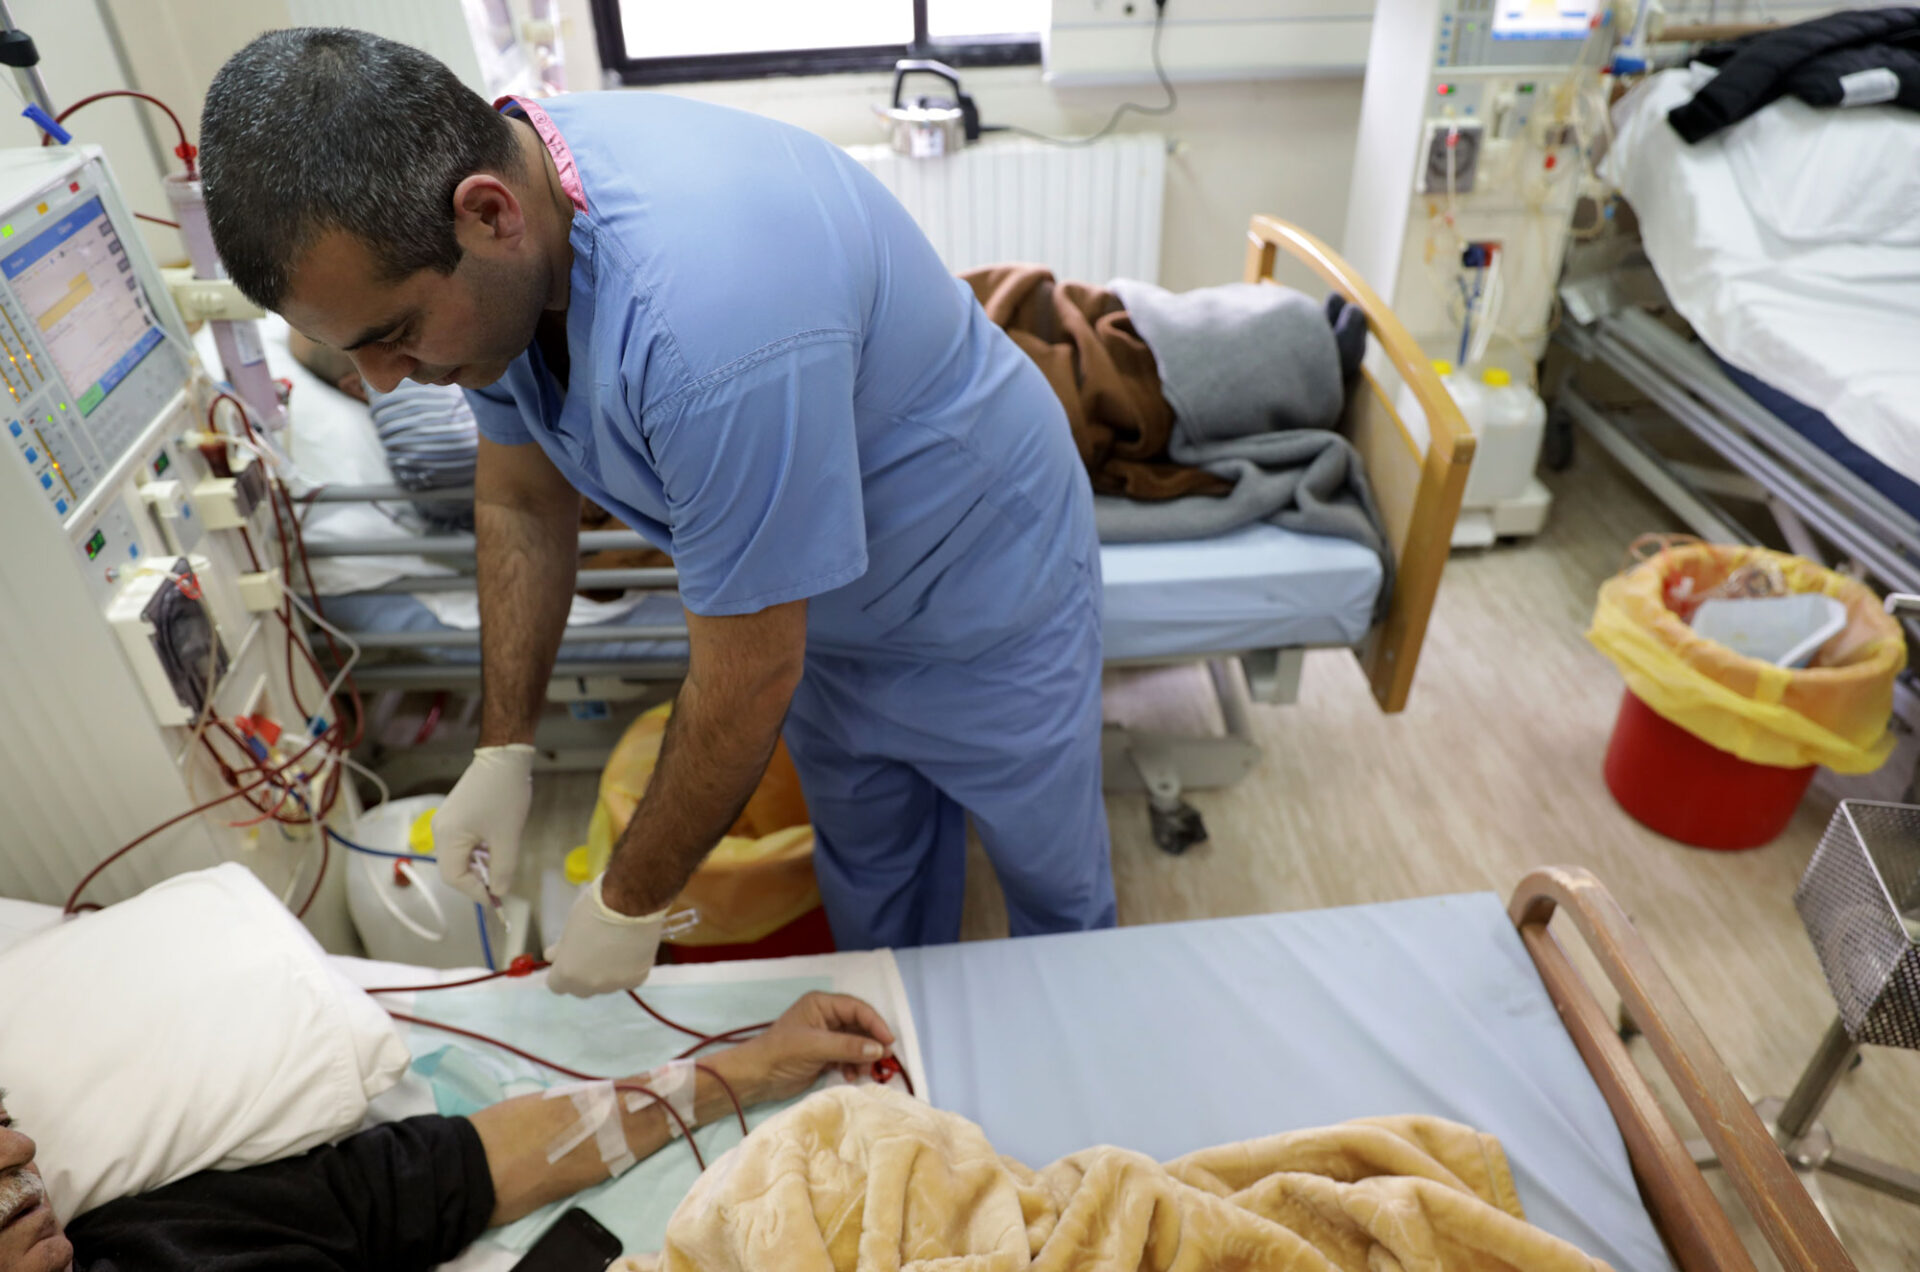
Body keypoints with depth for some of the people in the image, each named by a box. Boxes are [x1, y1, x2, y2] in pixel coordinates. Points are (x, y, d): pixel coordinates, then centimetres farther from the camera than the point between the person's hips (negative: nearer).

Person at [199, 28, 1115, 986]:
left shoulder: (705, 314, -42)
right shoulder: (488, 257, -15)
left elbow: (744, 684, -31)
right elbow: (521, 501, 1)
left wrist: (629, 906, -16)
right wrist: (502, 748, 0)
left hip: (980, 595, -6)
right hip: (817, 599, 7)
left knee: (1054, 882, 17)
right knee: (867, 872, 24)